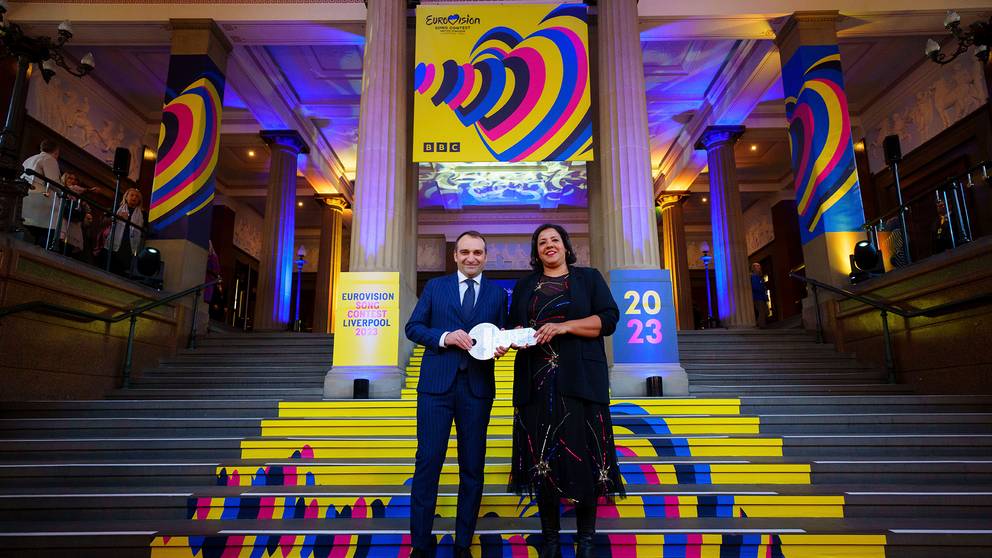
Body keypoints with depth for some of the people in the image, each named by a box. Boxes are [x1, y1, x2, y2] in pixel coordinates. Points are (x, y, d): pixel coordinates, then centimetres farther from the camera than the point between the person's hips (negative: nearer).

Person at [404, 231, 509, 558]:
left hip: (478, 386, 1)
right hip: (437, 384, -1)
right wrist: (445, 337, -12)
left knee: (472, 465, 8)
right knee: (428, 461, 0)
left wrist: (500, 346, -12)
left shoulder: (498, 294, 11)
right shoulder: (435, 287, 9)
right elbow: (413, 327, 4)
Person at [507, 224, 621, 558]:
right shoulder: (524, 286, 18)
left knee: (583, 453, -3)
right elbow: (511, 324, 16)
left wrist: (563, 326, -13)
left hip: (579, 379, -2)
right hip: (537, 380, 2)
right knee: (541, 455, 1)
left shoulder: (589, 278, 10)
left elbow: (608, 319, -2)